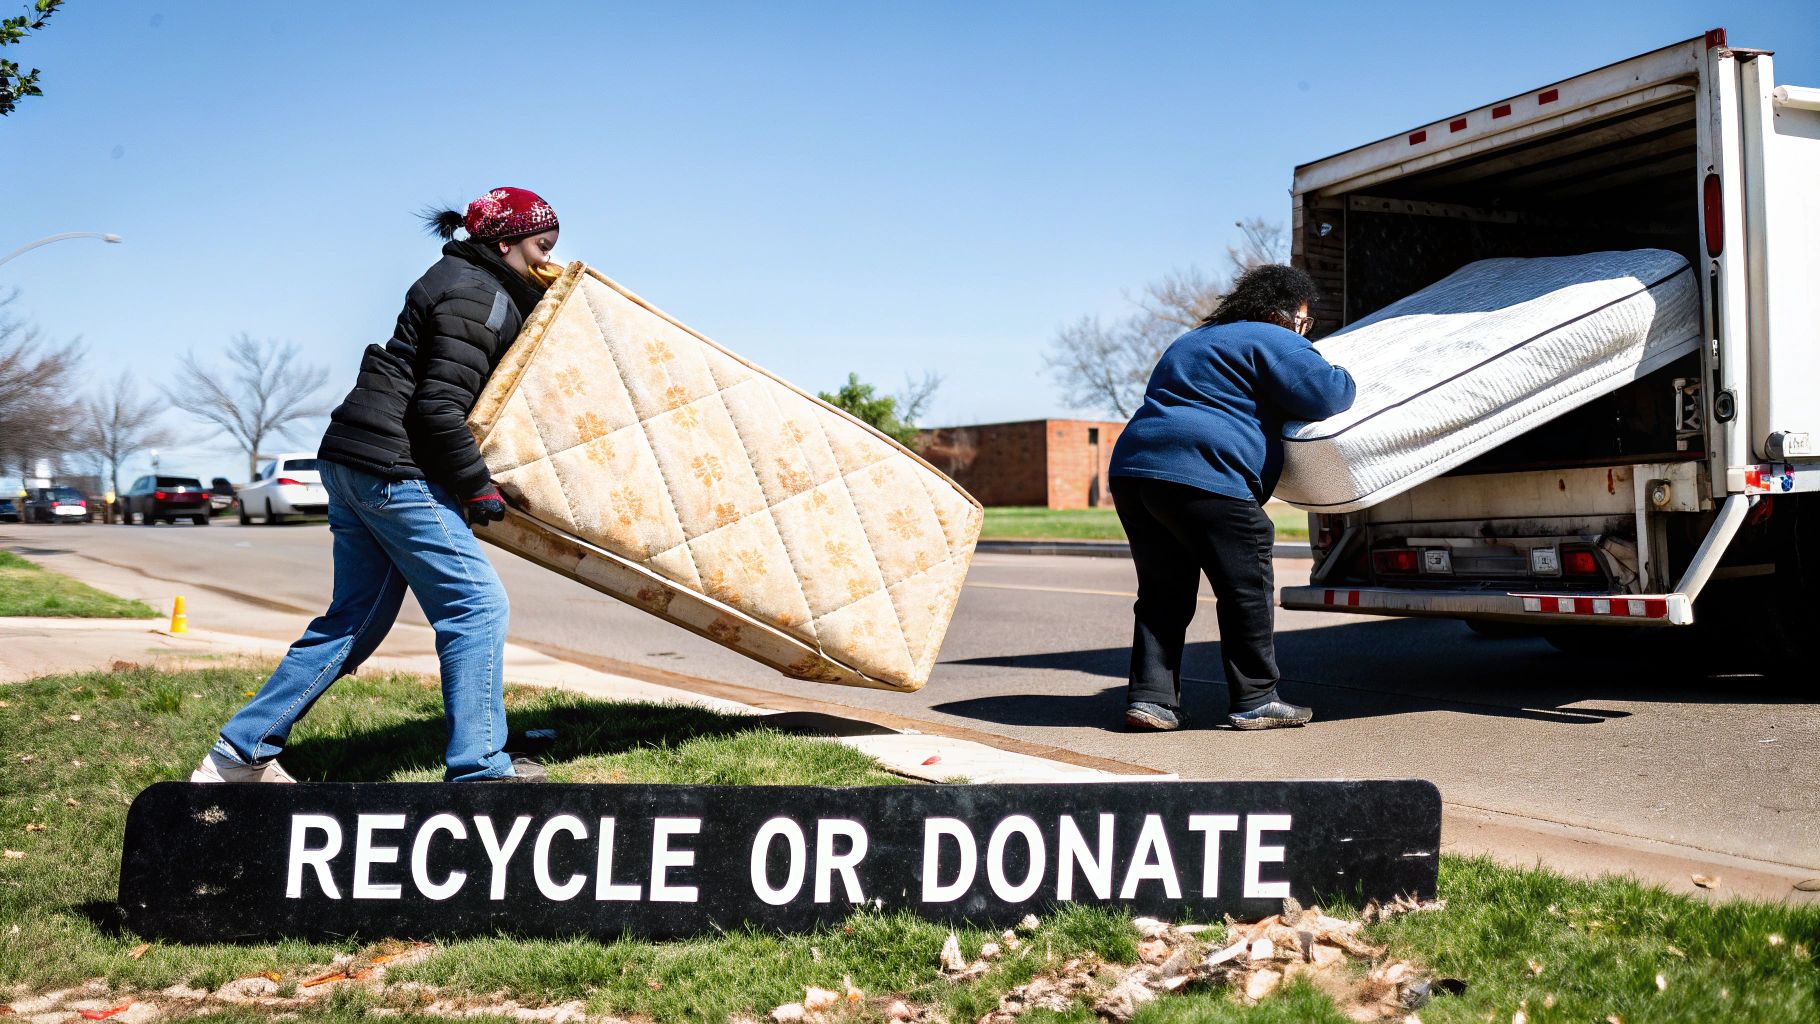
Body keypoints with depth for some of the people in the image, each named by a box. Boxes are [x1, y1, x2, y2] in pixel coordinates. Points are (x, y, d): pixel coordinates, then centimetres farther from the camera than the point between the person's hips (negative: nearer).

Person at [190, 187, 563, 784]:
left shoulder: (465, 283, 20)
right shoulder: (475, 297, -11)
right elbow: (439, 407, -19)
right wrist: (478, 488, -13)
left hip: (352, 463, 10)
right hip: (394, 469, -10)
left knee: (357, 618, 13)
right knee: (475, 604, -6)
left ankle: (239, 756, 16)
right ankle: (479, 770, -4)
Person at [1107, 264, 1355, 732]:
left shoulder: (1191, 342, 32)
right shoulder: (1272, 341, 4)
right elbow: (1323, 394, -6)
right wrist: (1344, 381, 18)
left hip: (1132, 469, 9)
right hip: (1201, 476, -8)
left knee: (1164, 592, 13)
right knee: (1247, 588, 2)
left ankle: (1149, 697, 8)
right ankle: (1255, 701, 5)